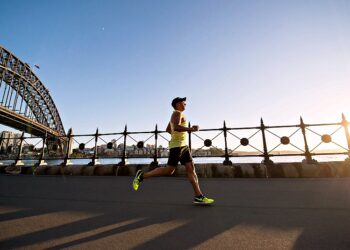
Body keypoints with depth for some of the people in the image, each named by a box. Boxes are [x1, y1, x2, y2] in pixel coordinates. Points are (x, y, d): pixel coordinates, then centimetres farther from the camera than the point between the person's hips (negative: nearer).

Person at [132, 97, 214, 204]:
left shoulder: (175, 115, 22)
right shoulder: (178, 113, -7)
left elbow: (168, 129, 30)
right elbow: (176, 127, -26)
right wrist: (191, 129, -21)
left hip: (183, 146, 10)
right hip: (177, 146, -10)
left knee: (191, 169, 3)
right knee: (169, 171, -6)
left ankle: (198, 196, 4)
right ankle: (142, 175, 7)